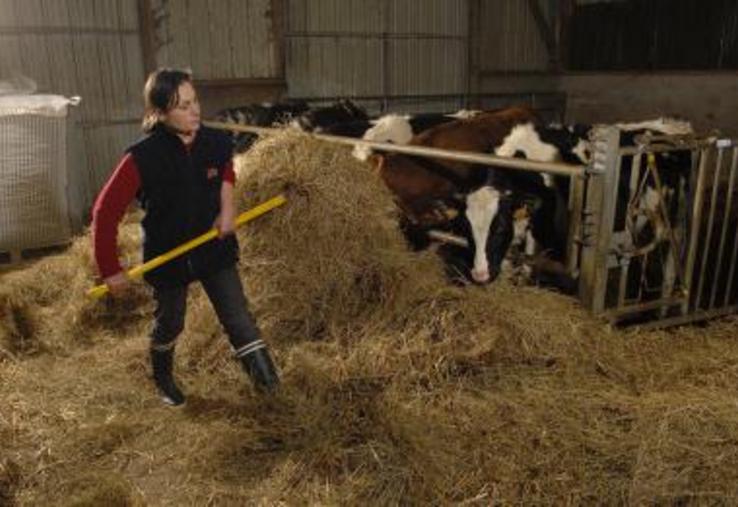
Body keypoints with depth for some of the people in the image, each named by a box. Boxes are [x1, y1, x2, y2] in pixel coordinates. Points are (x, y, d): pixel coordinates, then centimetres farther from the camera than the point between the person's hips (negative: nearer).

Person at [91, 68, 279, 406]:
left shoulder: (216, 143, -13)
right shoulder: (143, 158, -24)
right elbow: (105, 212, -17)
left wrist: (227, 207, -5)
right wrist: (110, 270, -14)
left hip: (215, 248, 2)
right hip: (167, 256, -2)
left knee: (238, 315, -1)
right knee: (170, 323, 19)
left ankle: (266, 378, 11)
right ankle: (163, 378, 47)